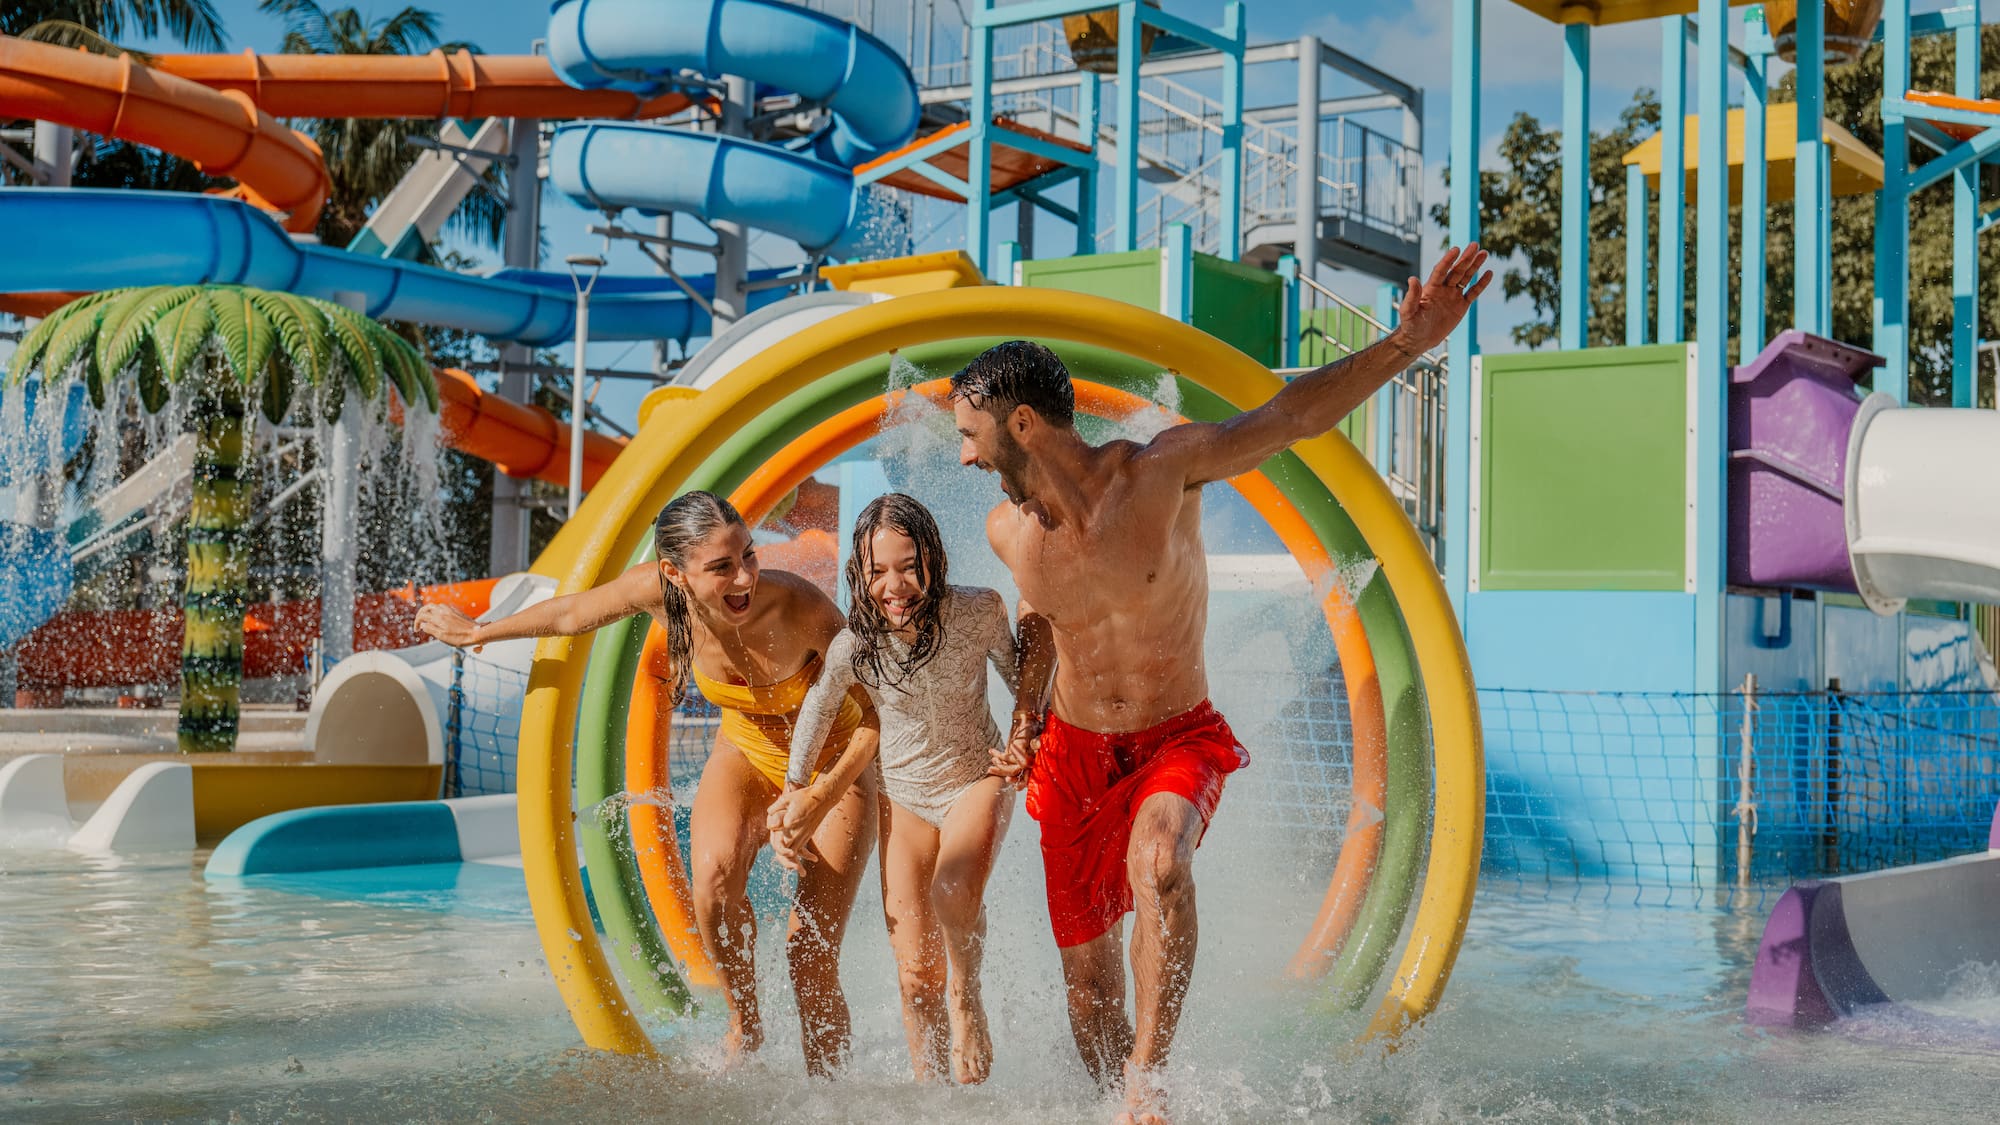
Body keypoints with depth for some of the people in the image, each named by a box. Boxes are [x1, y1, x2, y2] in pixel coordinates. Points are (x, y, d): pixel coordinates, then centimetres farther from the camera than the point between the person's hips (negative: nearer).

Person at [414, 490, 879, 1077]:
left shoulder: (801, 608, -35)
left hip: (835, 764, -3)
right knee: (714, 873, -30)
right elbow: (573, 614, -2)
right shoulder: (659, 589, -24)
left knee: (812, 959, -9)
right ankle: (743, 1021, -5)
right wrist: (478, 631, 11)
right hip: (745, 751, 3)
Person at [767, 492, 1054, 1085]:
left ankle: (968, 998, -3)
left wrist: (1028, 723, -16)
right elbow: (818, 707, 3)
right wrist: (796, 791, 10)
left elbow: (1020, 674, 1)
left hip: (978, 778, -1)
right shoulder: (853, 646, -18)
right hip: (904, 796, 2)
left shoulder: (979, 612, -20)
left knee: (955, 891, -32)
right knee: (916, 974, -1)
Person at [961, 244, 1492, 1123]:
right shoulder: (1007, 531, -5)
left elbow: (1294, 413, -16)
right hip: (1073, 753, 4)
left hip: (1179, 741, -4)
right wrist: (1025, 726, 12)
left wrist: (1407, 343, -27)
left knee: (1159, 867, -36)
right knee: (1088, 977, 8)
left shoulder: (1162, 471, -18)